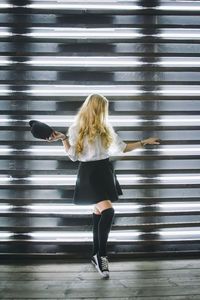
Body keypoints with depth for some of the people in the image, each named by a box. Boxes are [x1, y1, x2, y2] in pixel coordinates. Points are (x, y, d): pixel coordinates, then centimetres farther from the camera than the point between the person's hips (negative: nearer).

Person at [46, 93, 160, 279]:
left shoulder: (106, 128, 10)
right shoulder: (76, 129, -3)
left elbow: (122, 148, 15)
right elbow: (73, 156, 0)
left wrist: (144, 142, 12)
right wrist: (63, 138, -10)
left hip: (105, 171, 5)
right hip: (89, 173, -5)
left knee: (99, 212, 9)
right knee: (108, 211, -20)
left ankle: (96, 255, 20)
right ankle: (102, 255, -8)